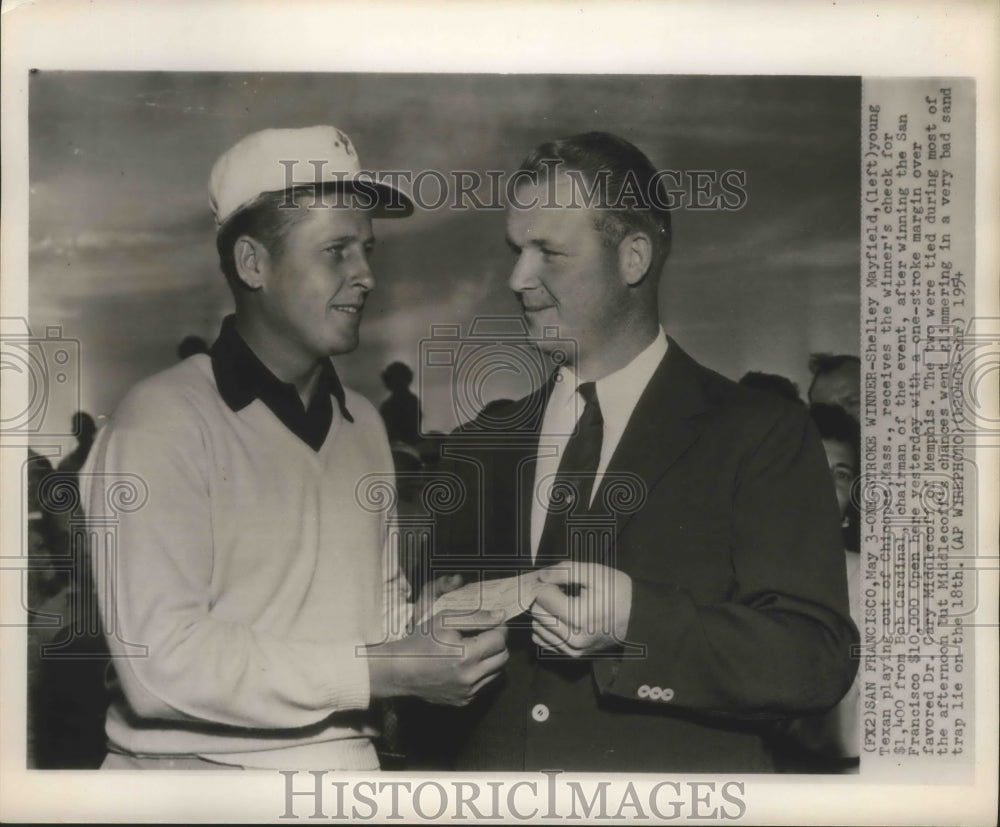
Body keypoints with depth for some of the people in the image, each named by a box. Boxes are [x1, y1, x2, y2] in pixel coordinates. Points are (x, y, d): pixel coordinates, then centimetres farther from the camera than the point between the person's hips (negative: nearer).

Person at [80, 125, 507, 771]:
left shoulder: (364, 423, 8)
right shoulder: (164, 421, -14)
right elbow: (162, 661, -20)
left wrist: (434, 631, -3)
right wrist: (381, 671, -20)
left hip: (350, 761, 6)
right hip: (200, 764, -6)